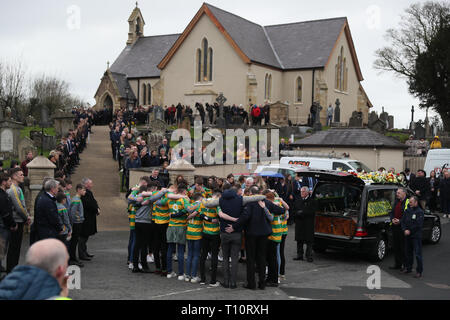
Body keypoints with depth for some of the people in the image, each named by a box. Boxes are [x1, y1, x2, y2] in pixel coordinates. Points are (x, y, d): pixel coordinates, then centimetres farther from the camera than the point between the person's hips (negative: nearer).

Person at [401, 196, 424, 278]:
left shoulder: (420, 212, -8)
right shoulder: (407, 211, 9)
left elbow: (419, 225, -13)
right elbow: (402, 221, 9)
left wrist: (410, 231, -10)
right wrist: (405, 230, -7)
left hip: (416, 236, -6)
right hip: (407, 236, 6)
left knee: (418, 254, -5)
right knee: (408, 253, 15)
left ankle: (419, 271, 0)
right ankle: (408, 268, 29)